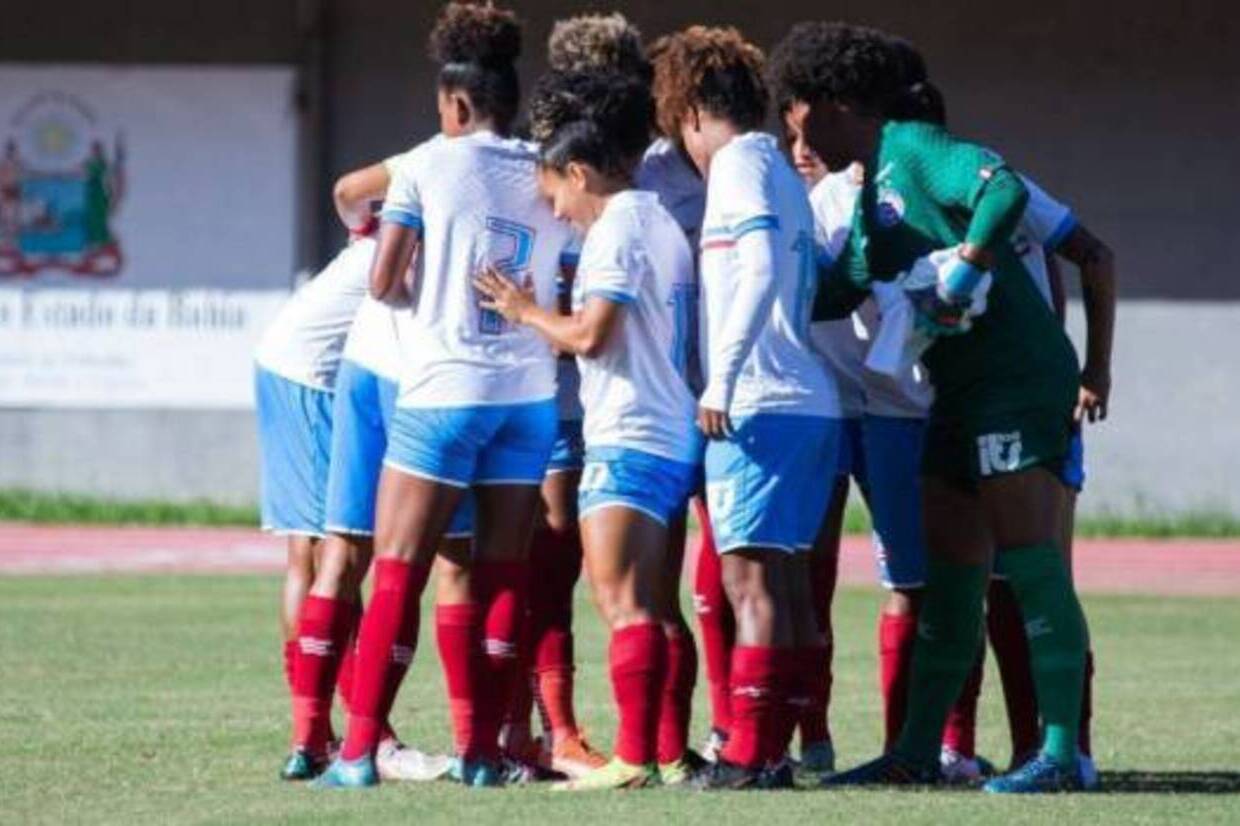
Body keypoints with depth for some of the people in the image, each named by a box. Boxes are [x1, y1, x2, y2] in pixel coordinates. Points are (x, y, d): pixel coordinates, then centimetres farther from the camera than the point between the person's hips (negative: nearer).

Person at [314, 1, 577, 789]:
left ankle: (360, 748, -4)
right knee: (503, 571, 8)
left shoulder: (429, 165, -3)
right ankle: (483, 749, 6)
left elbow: (384, 281, -7)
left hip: (443, 390, -4)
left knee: (399, 570, 0)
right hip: (530, 392, 4)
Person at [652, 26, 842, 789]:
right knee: (787, 583, 9)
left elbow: (762, 268, -20)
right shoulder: (781, 171, 21)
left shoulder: (738, 162, -7)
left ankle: (748, 755, -13)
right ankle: (774, 751, 11)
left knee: (751, 583, -10)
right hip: (809, 402, 9)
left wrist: (721, 379, -22)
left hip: (758, 404, -9)